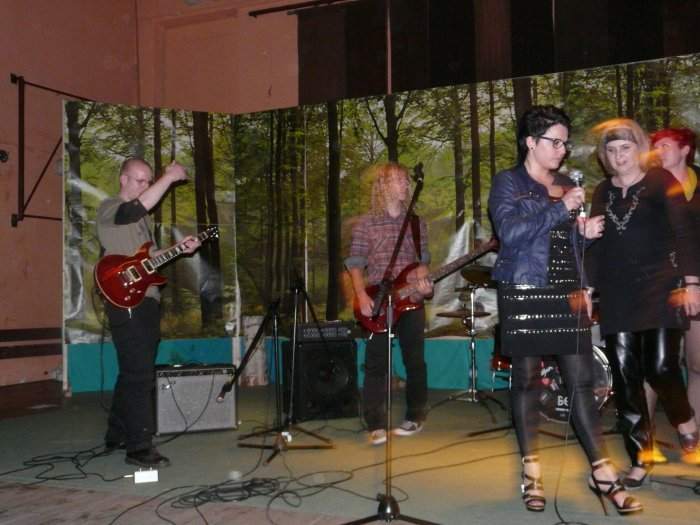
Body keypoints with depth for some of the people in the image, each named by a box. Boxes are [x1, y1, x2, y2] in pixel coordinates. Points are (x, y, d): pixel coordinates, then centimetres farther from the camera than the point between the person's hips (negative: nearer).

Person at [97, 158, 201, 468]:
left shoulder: (139, 217, 22)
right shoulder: (109, 208, -7)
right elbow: (137, 208, -30)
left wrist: (179, 249, 9)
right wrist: (170, 178, -27)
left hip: (145, 301, 10)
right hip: (126, 302, -9)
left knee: (133, 372, 15)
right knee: (140, 375, -11)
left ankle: (117, 436, 26)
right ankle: (139, 447, -7)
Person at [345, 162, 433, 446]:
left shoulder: (417, 223, 9)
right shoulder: (365, 223, 0)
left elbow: (422, 260, 12)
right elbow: (355, 263, -2)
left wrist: (422, 281, -8)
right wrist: (362, 296, -14)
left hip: (411, 301, 3)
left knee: (415, 361, 8)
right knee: (376, 364, -4)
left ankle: (415, 417, 23)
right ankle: (376, 425, 1)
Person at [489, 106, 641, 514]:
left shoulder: (567, 185, 16)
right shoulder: (508, 183, 0)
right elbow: (510, 232, -16)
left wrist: (586, 232, 2)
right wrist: (561, 208, -16)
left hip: (568, 295, 5)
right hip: (526, 295, -4)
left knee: (583, 381, 3)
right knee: (527, 380, 2)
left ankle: (602, 472, 10)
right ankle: (532, 472, 14)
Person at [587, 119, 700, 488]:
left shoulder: (661, 181, 1)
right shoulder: (602, 192, 13)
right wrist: (588, 289, 9)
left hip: (658, 285, -4)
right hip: (615, 292, 4)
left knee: (660, 365, -14)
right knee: (624, 374, 1)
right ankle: (639, 459, 12)